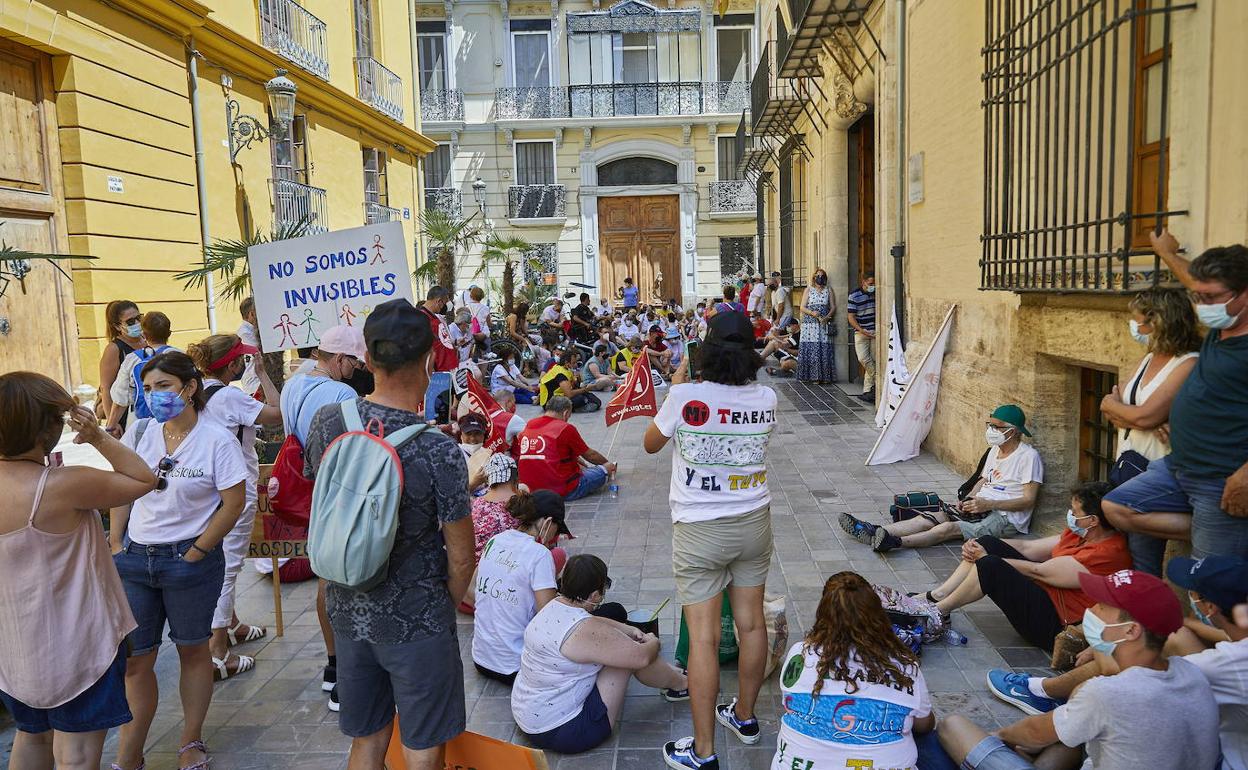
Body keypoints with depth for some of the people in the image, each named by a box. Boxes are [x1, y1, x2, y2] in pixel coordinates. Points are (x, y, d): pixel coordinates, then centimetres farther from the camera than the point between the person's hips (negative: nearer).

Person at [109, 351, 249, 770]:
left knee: (193, 650, 12)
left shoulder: (217, 440, -11)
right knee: (133, 659, 7)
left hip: (189, 559, -4)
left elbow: (234, 502, -11)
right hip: (134, 557, 4)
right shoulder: (139, 432, 3)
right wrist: (115, 545, 4)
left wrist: (194, 554, -10)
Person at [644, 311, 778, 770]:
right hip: (753, 524, 5)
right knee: (751, 623, 17)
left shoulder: (686, 396, -18)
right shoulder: (766, 399, -6)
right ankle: (745, 716, 37)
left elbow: (650, 444, 0)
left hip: (699, 530, -4)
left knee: (704, 636, 2)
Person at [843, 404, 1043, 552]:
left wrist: (988, 504, -21)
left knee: (948, 528, -30)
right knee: (929, 518, -14)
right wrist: (968, 500, 2)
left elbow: (1028, 500, -14)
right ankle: (874, 532, -28)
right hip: (982, 506, 8)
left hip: (1007, 518, -7)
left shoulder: (1028, 456, -10)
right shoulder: (995, 450, 16)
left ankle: (895, 542, -49)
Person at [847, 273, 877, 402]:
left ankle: (867, 391, 5)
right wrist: (862, 330, -19)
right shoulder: (854, 295, -6)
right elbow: (851, 317, -8)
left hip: (875, 331, 2)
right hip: (861, 332, -2)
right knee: (863, 358, -13)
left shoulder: (876, 293, 4)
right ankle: (878, 382, 5)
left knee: (873, 360, -2)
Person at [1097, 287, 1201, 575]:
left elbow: (1145, 416, -21)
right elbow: (1109, 407, 6)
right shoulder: (1149, 359, 13)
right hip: (1127, 464, 8)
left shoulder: (1189, 365, -14)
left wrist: (1113, 404, -3)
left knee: (1143, 556, -2)